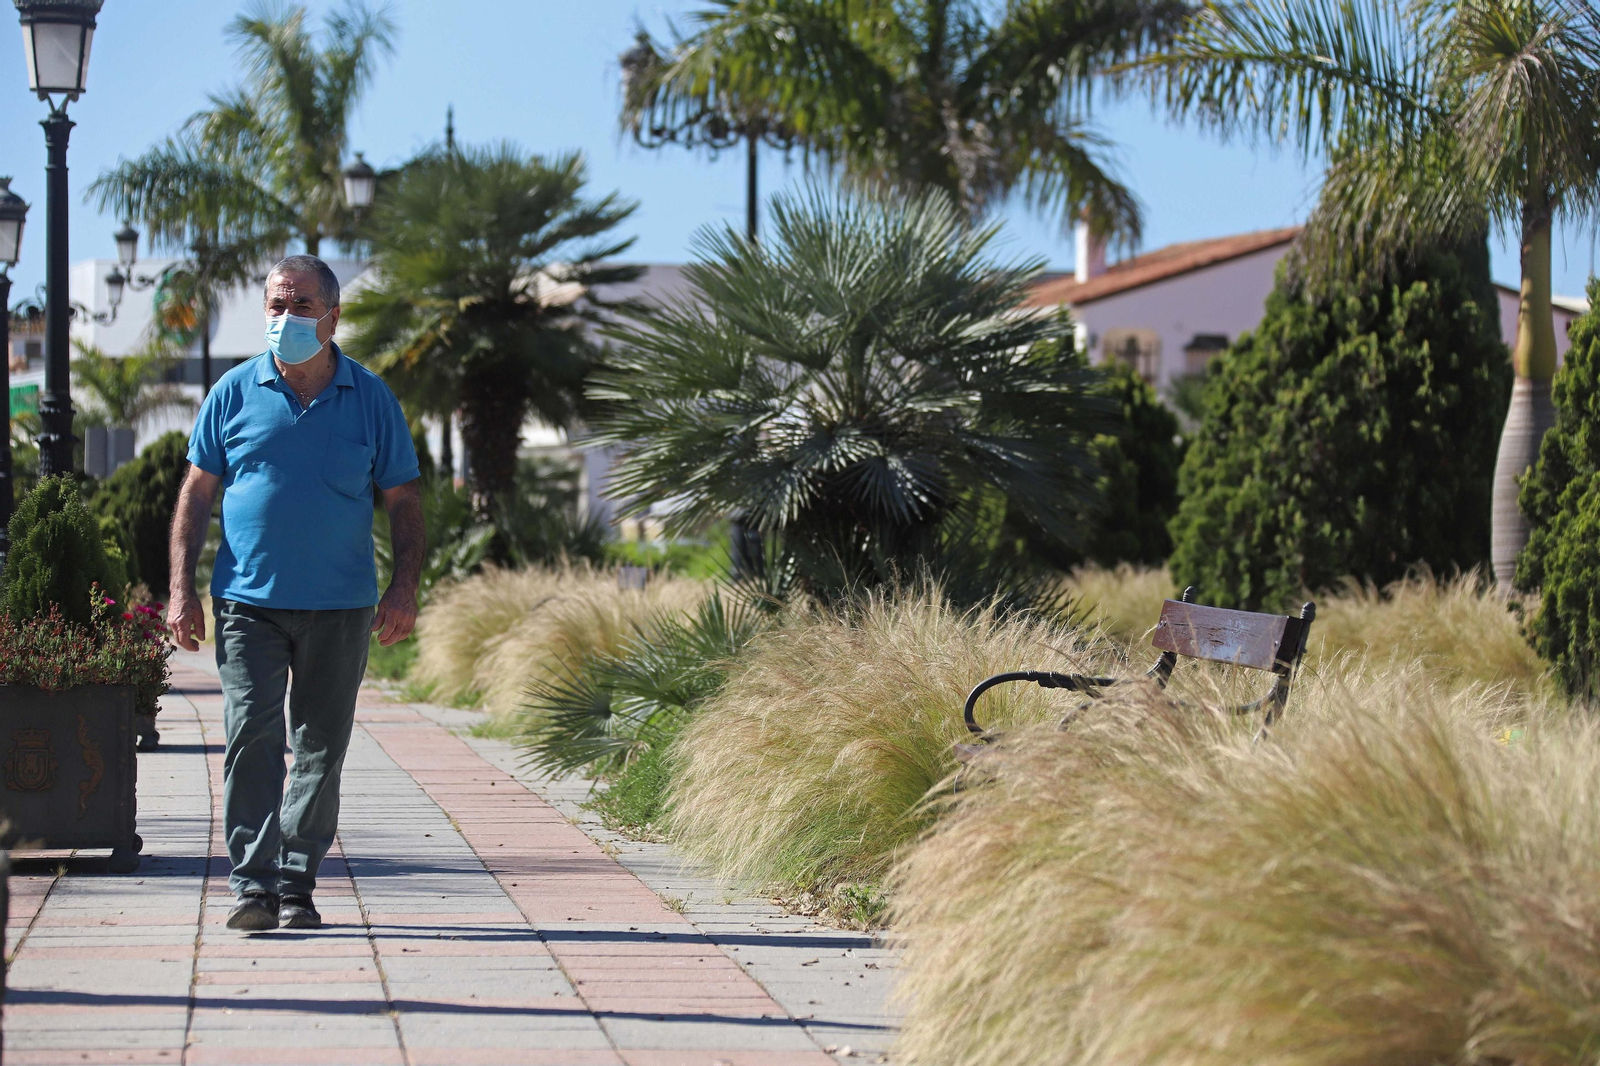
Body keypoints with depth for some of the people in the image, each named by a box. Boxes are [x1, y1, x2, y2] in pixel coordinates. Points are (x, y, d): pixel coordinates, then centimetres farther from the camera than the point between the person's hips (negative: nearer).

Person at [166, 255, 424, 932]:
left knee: (322, 747, 5)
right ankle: (252, 883, -11)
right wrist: (182, 590, 0)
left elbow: (403, 500, 7)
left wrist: (405, 588, -5)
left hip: (340, 607, 1)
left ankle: (297, 884, 14)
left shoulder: (371, 399, 4)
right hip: (248, 602, -1)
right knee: (252, 735, -12)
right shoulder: (235, 392, 3)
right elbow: (197, 494, 7)